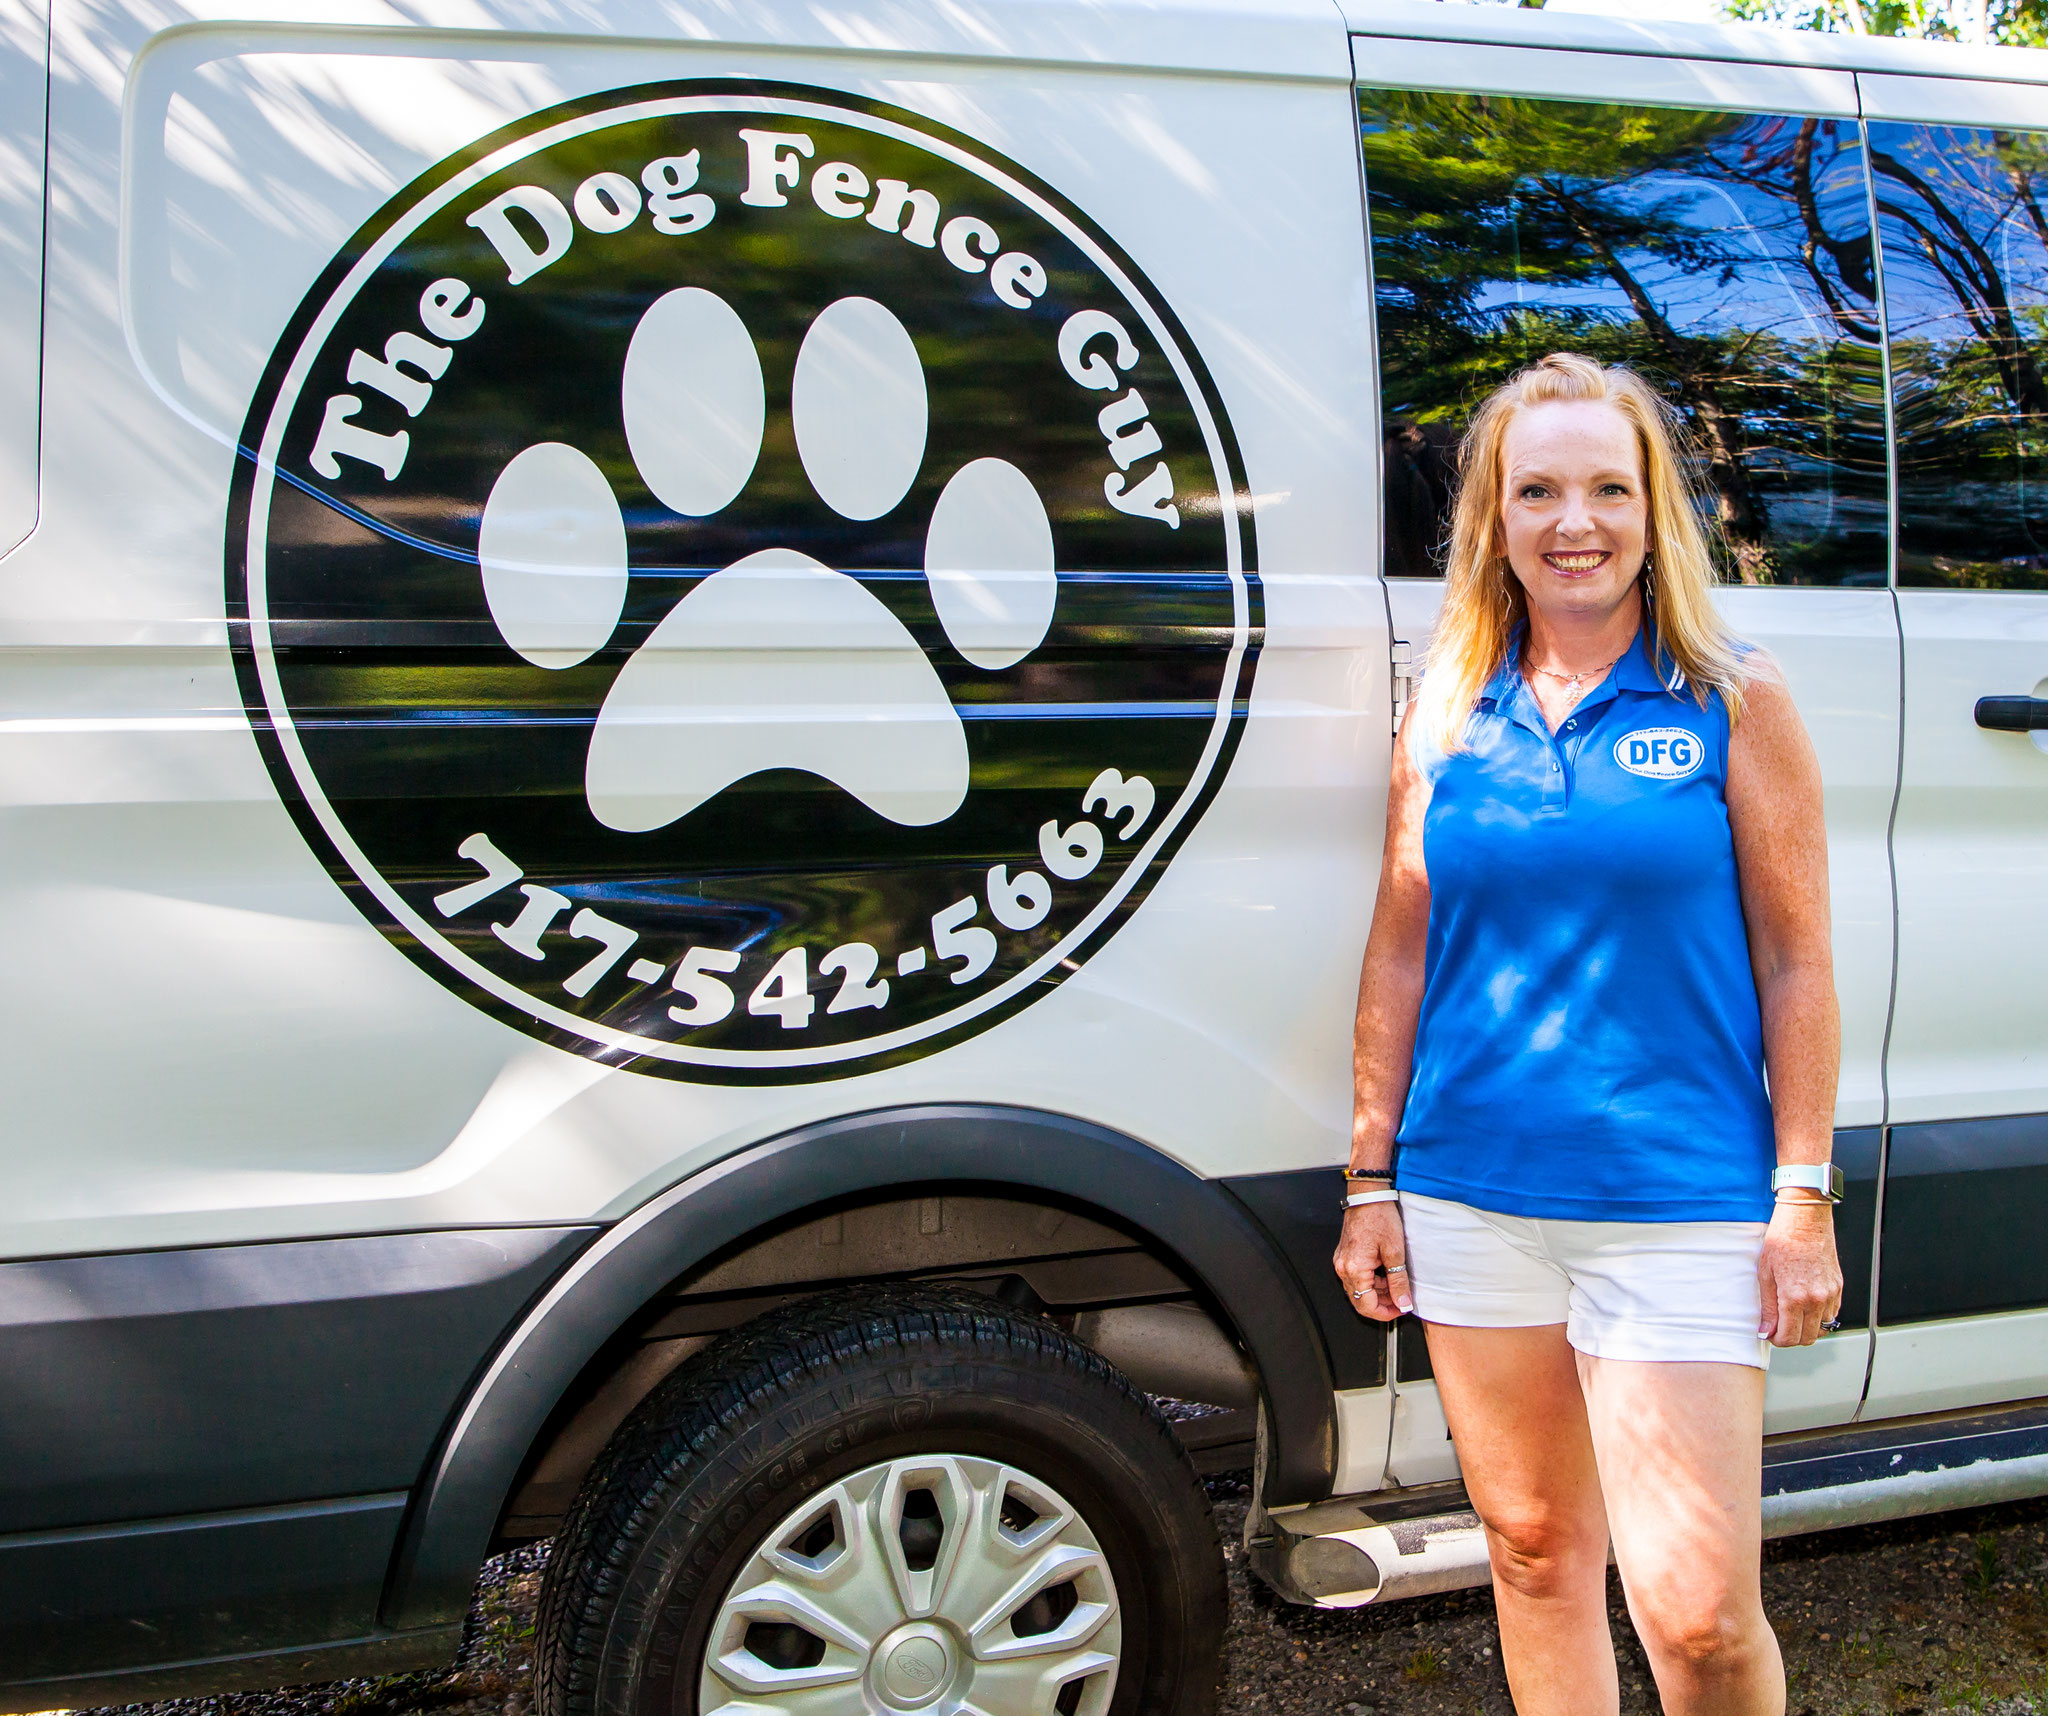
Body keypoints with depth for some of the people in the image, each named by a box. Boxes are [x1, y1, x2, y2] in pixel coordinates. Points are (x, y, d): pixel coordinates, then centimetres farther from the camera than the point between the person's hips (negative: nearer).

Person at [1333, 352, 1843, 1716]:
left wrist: (1805, 1196, -5)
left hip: (1680, 1205, -3)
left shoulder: (1734, 701, -1)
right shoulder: (1448, 713, 6)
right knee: (1533, 1550, 15)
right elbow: (1401, 955, 9)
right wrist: (1373, 1178, 8)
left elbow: (1796, 961, -1)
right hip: (1472, 1196, 3)